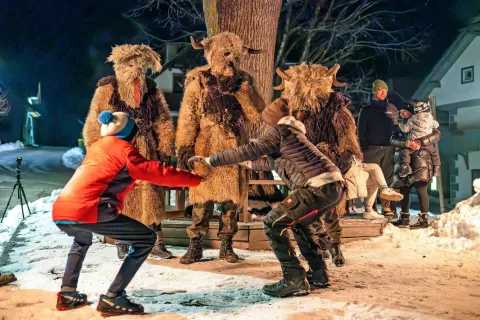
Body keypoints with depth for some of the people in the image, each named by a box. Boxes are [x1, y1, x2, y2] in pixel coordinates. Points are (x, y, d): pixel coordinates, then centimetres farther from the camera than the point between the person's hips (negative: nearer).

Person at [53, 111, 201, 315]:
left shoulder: (97, 147, 27)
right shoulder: (125, 150, 6)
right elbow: (160, 173, 7)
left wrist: (134, 180, 52)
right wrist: (195, 179, 17)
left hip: (60, 212, 8)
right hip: (87, 211, -8)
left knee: (82, 240, 41)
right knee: (146, 239, 2)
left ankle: (67, 293, 28)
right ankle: (112, 299, -2)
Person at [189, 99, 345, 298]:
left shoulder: (279, 131, 4)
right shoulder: (291, 134, 30)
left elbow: (249, 150, -4)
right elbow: (273, 163, 44)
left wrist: (211, 161, 2)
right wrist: (250, 164, 56)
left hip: (319, 187, -9)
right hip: (335, 186, 10)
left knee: (273, 223, -2)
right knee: (296, 221, 29)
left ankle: (295, 280, -5)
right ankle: (318, 274, 27)